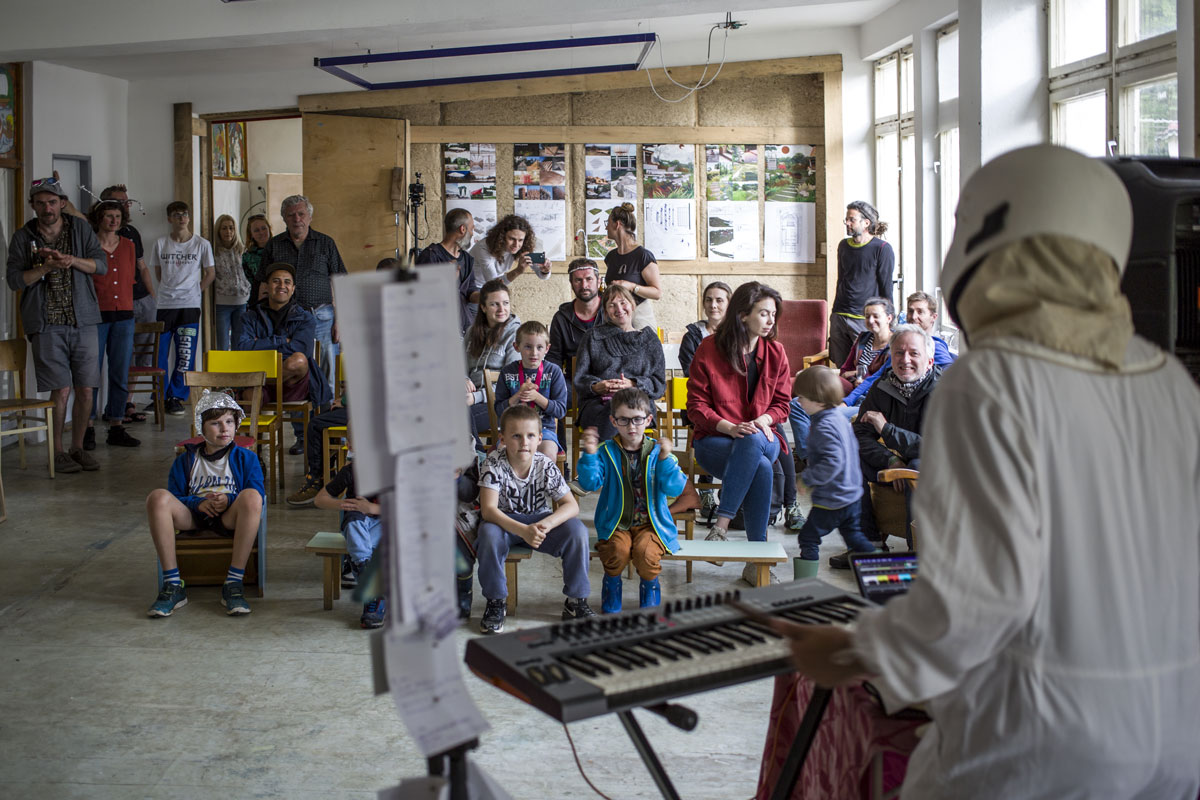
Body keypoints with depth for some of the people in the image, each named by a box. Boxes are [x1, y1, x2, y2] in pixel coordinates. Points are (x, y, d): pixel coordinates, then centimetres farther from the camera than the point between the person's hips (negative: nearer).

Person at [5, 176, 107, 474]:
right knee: (61, 390, -6)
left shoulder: (81, 228, 9)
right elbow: (15, 280, -2)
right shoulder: (23, 237, 5)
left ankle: (78, 447, 18)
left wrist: (70, 259, -13)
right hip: (48, 324, -2)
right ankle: (58, 452, 8)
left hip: (83, 321, 2)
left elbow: (101, 264, 2)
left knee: (85, 390, 3)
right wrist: (47, 266, -15)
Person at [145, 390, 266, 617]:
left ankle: (234, 583, -31)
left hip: (229, 519, -2)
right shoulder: (186, 460, 17)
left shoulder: (246, 458, 13)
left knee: (251, 496, -34)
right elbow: (174, 498, 10)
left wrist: (229, 501, -18)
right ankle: (173, 585, -26)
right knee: (158, 497, -27)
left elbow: (257, 497, 1)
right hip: (193, 518, 2)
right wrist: (198, 503, -11)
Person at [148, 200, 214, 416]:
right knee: (159, 354, 0)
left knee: (186, 356, -2)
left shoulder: (202, 244, 1)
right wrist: (171, 290, 10)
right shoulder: (160, 244, 4)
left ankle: (176, 397, 10)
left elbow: (210, 273, 11)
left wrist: (195, 291, 8)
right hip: (165, 305, 1)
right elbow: (158, 273, 16)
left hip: (190, 306, -1)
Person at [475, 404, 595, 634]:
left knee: (577, 530, -24)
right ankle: (495, 603, -14)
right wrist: (523, 530, -44)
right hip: (504, 521, -2)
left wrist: (546, 524, -37)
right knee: (488, 534, -35)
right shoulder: (495, 463, -20)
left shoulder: (545, 466, -14)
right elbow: (488, 509, -28)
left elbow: (572, 506, -16)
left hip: (538, 521, 2)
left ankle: (576, 601, -8)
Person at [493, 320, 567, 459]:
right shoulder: (508, 372, 4)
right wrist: (518, 396, -14)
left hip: (544, 428, -1)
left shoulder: (553, 372, 1)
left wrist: (536, 397, -16)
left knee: (548, 453, -31)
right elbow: (499, 410, 3)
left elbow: (561, 410, -2)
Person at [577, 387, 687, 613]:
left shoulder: (657, 451, 2)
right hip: (616, 524, 0)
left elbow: (675, 488, -9)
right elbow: (589, 483, -10)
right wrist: (589, 455, -25)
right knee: (618, 550, -29)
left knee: (646, 552, -29)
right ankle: (612, 586, 2)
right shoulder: (606, 451, 2)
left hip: (651, 523, 0)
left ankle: (650, 587, 3)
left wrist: (665, 460, -24)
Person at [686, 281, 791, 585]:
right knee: (761, 469, -35)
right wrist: (731, 428, -19)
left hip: (762, 440, 3)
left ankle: (721, 524, -34)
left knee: (753, 443, -38)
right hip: (714, 440, -3)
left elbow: (781, 403, 13)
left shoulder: (775, 352, 7)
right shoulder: (709, 350, -3)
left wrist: (763, 420, -11)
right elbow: (696, 406, -3)